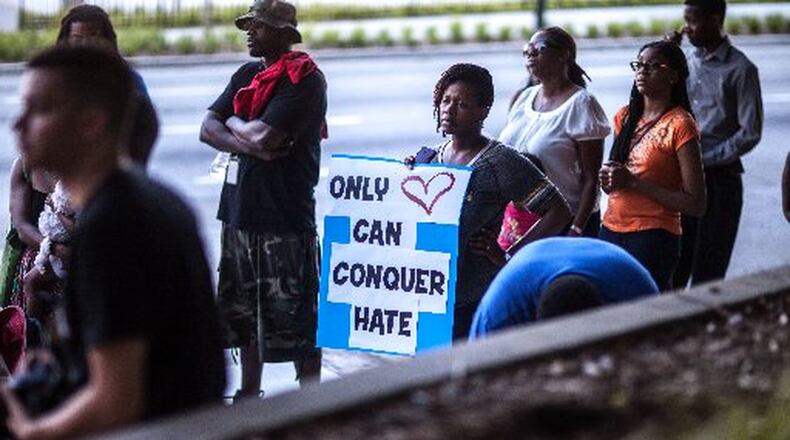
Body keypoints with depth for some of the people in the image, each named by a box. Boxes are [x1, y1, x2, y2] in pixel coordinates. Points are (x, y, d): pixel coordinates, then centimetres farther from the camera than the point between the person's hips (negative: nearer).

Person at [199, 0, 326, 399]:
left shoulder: (305, 80, -11)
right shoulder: (247, 76, 15)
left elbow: (265, 136, -21)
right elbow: (208, 129, 7)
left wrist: (233, 123, -1)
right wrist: (247, 144, -11)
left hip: (285, 220, -8)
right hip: (239, 214, 8)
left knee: (295, 322, -4)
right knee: (244, 317, 17)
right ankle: (248, 397, 29)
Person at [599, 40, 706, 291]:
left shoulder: (679, 125, -9)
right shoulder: (625, 117, 11)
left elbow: (696, 205, -13)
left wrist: (633, 182, -16)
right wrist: (608, 179, 1)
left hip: (654, 238, -6)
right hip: (611, 230, 6)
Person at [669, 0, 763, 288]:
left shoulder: (740, 69, -7)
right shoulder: (687, 61, 11)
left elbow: (750, 133, -10)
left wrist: (704, 160, -14)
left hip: (719, 177, -5)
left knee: (707, 274, -1)